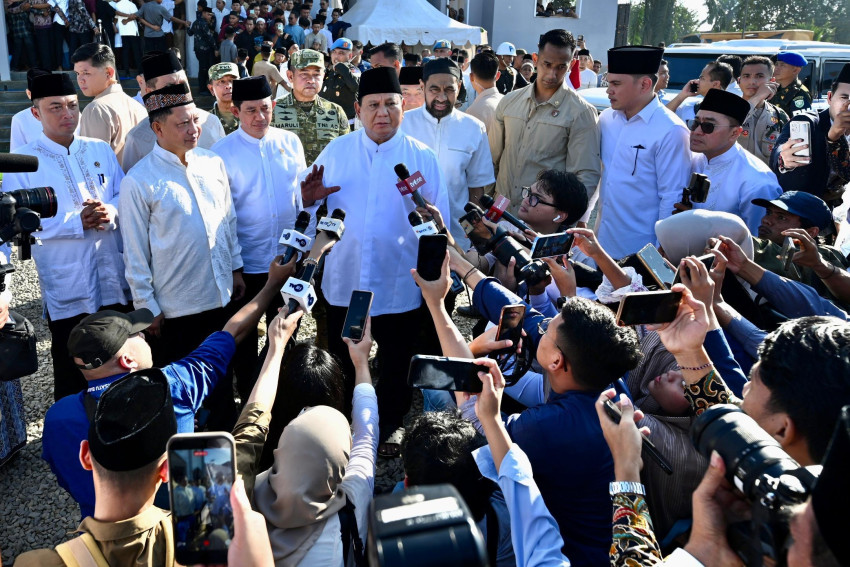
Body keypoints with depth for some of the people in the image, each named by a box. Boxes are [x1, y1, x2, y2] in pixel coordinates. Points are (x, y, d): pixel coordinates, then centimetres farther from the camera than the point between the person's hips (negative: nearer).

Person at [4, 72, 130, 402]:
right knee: (73, 384, 9)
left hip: (116, 283, 4)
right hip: (68, 291, -3)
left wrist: (110, 212, -14)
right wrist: (78, 222, -17)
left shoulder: (101, 151, 9)